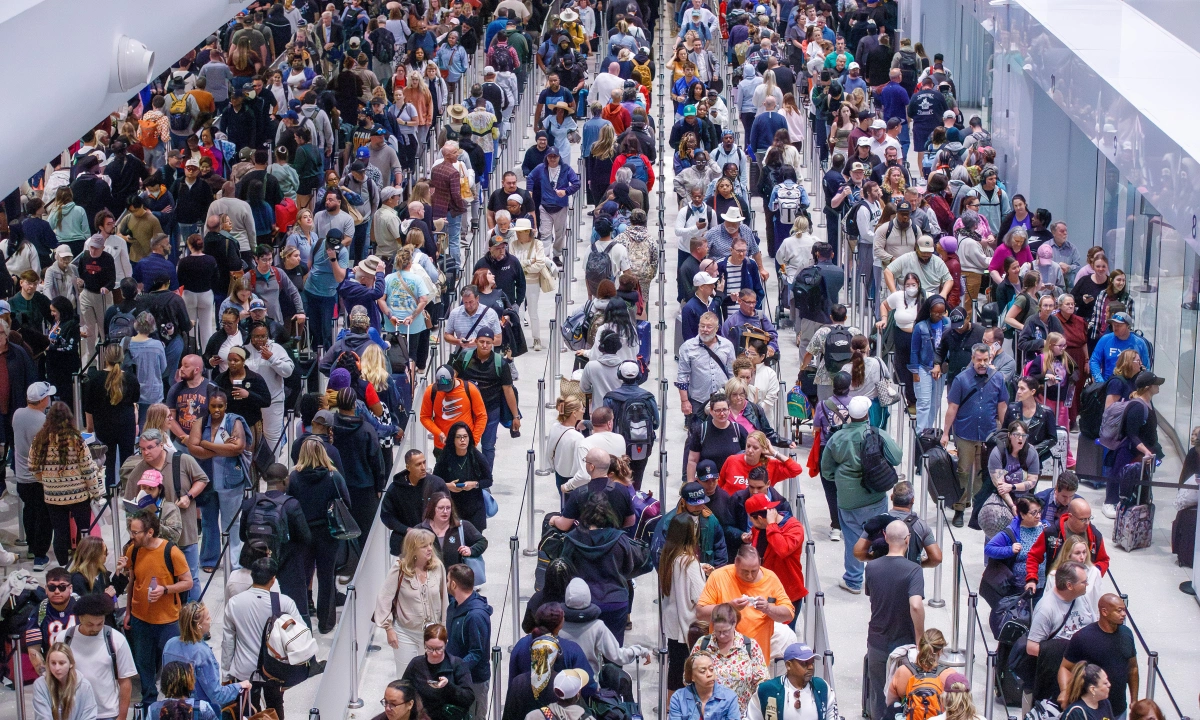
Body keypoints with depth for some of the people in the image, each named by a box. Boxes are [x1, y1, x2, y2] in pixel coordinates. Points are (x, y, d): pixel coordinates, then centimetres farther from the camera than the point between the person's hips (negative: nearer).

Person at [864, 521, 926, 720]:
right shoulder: (913, 570, -19)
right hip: (904, 643, -3)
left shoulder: (872, 567, -7)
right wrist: (920, 639, -21)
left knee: (878, 696, 16)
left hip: (877, 642, 3)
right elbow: (916, 605, -31)